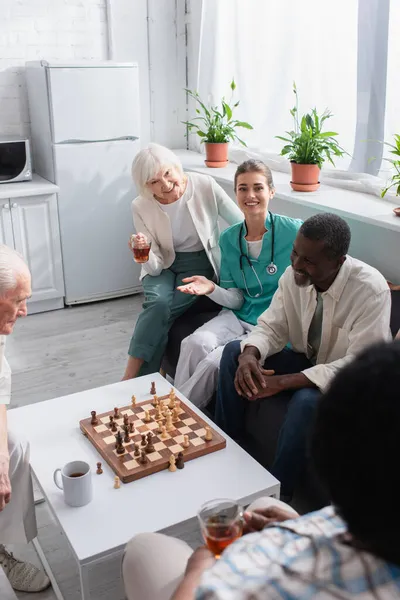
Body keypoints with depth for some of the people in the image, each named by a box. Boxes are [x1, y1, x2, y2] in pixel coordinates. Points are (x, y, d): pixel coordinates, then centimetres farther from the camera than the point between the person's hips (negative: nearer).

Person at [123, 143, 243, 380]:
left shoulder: (205, 186, -16)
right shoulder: (141, 207, -10)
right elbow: (155, 267, -9)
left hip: (200, 263, -1)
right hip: (165, 265, 1)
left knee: (165, 309, -26)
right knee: (158, 302, -30)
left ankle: (133, 381, -14)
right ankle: (131, 381, -19)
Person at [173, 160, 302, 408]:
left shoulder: (294, 231, -9)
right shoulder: (229, 238, 4)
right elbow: (236, 300, 5)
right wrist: (211, 289, -15)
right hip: (238, 317, 4)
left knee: (214, 362, -25)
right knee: (195, 343, -26)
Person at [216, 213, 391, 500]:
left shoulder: (371, 289, -30)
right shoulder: (294, 275, -14)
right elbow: (271, 328, -5)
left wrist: (283, 382, -35)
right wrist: (250, 354, -30)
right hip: (305, 361, 6)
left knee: (308, 401, -36)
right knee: (234, 352, -10)